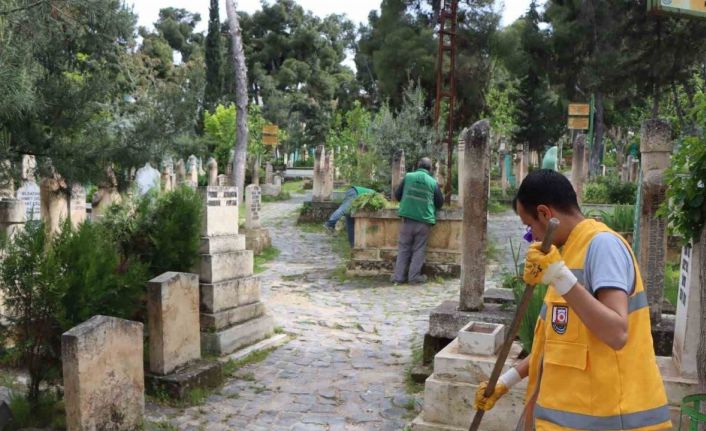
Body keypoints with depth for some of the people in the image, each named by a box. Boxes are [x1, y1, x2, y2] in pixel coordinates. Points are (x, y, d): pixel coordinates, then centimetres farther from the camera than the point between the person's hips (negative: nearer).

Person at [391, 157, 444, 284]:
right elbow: (440, 203, 9)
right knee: (419, 249, 7)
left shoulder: (408, 177, 3)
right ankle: (414, 276, 7)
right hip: (424, 220, -1)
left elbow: (397, 195, 9)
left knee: (404, 248, 8)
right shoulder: (433, 182, 1)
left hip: (408, 219, 1)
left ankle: (399, 276, 8)